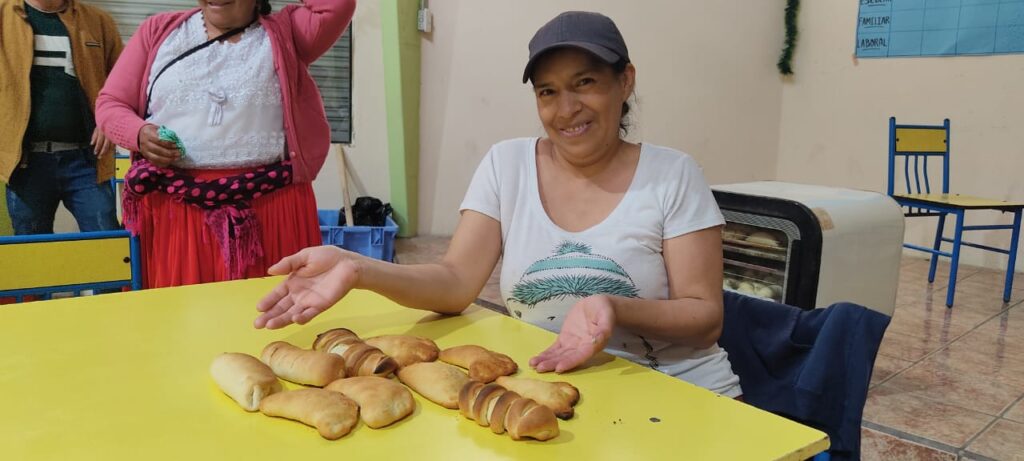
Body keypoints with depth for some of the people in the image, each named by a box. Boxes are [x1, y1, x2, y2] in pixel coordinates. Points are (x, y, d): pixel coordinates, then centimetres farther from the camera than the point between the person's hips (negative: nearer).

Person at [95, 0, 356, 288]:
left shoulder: (284, 32, 9)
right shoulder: (158, 30, 13)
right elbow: (110, 103, 13)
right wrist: (139, 133, -8)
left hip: (270, 205, -1)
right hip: (172, 207, 2)